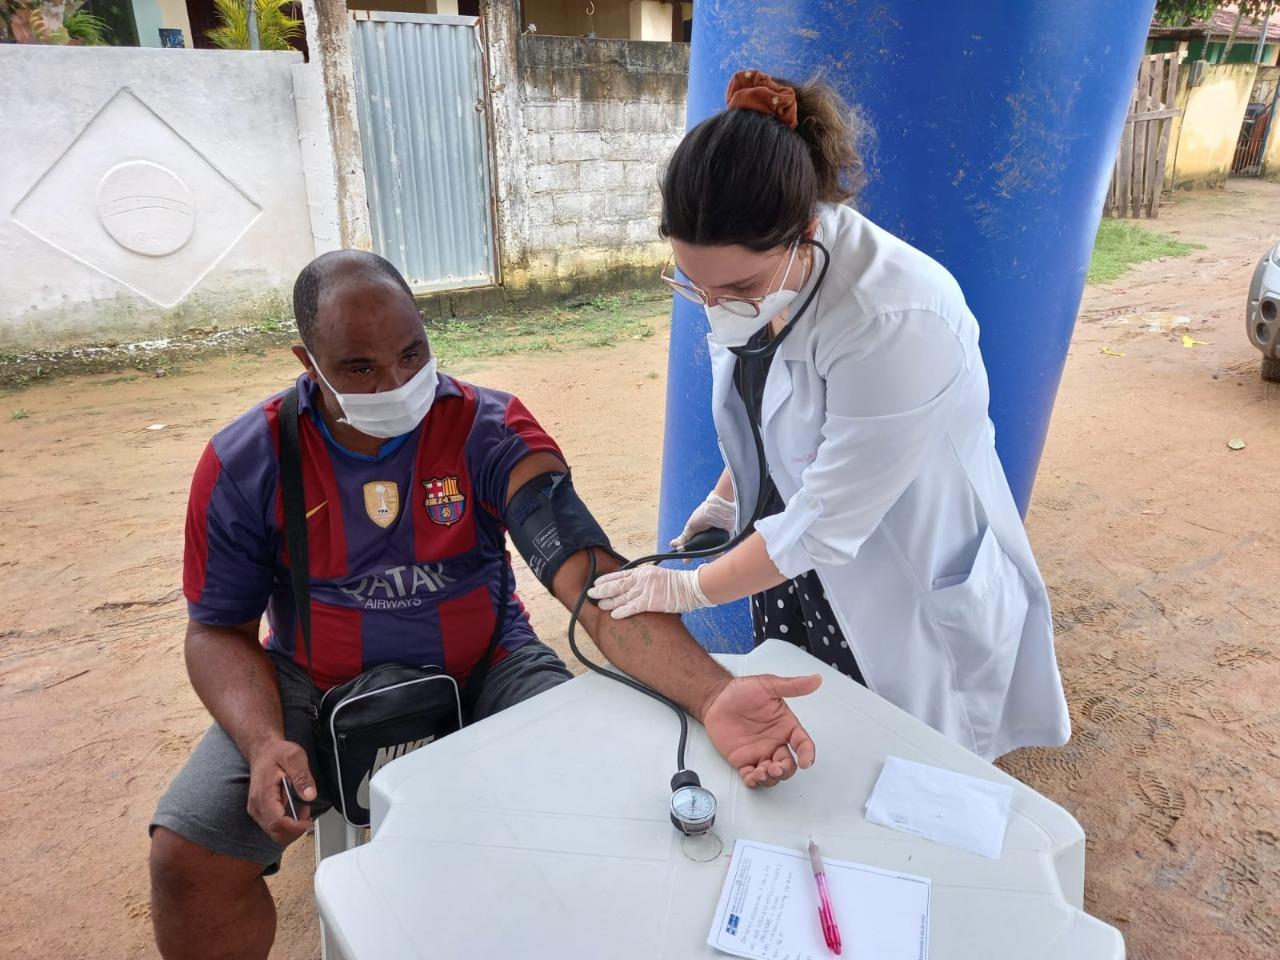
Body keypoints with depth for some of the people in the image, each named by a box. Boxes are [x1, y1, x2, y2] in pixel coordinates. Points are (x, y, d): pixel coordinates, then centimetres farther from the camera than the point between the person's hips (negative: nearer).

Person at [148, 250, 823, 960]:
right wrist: (264, 743, -21)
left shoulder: (490, 431, -16)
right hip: (316, 689, 2)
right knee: (187, 859, -15)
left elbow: (592, 577, -27)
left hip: (485, 669, -1)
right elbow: (220, 630, 0)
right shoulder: (244, 465, -10)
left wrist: (712, 695, -43)